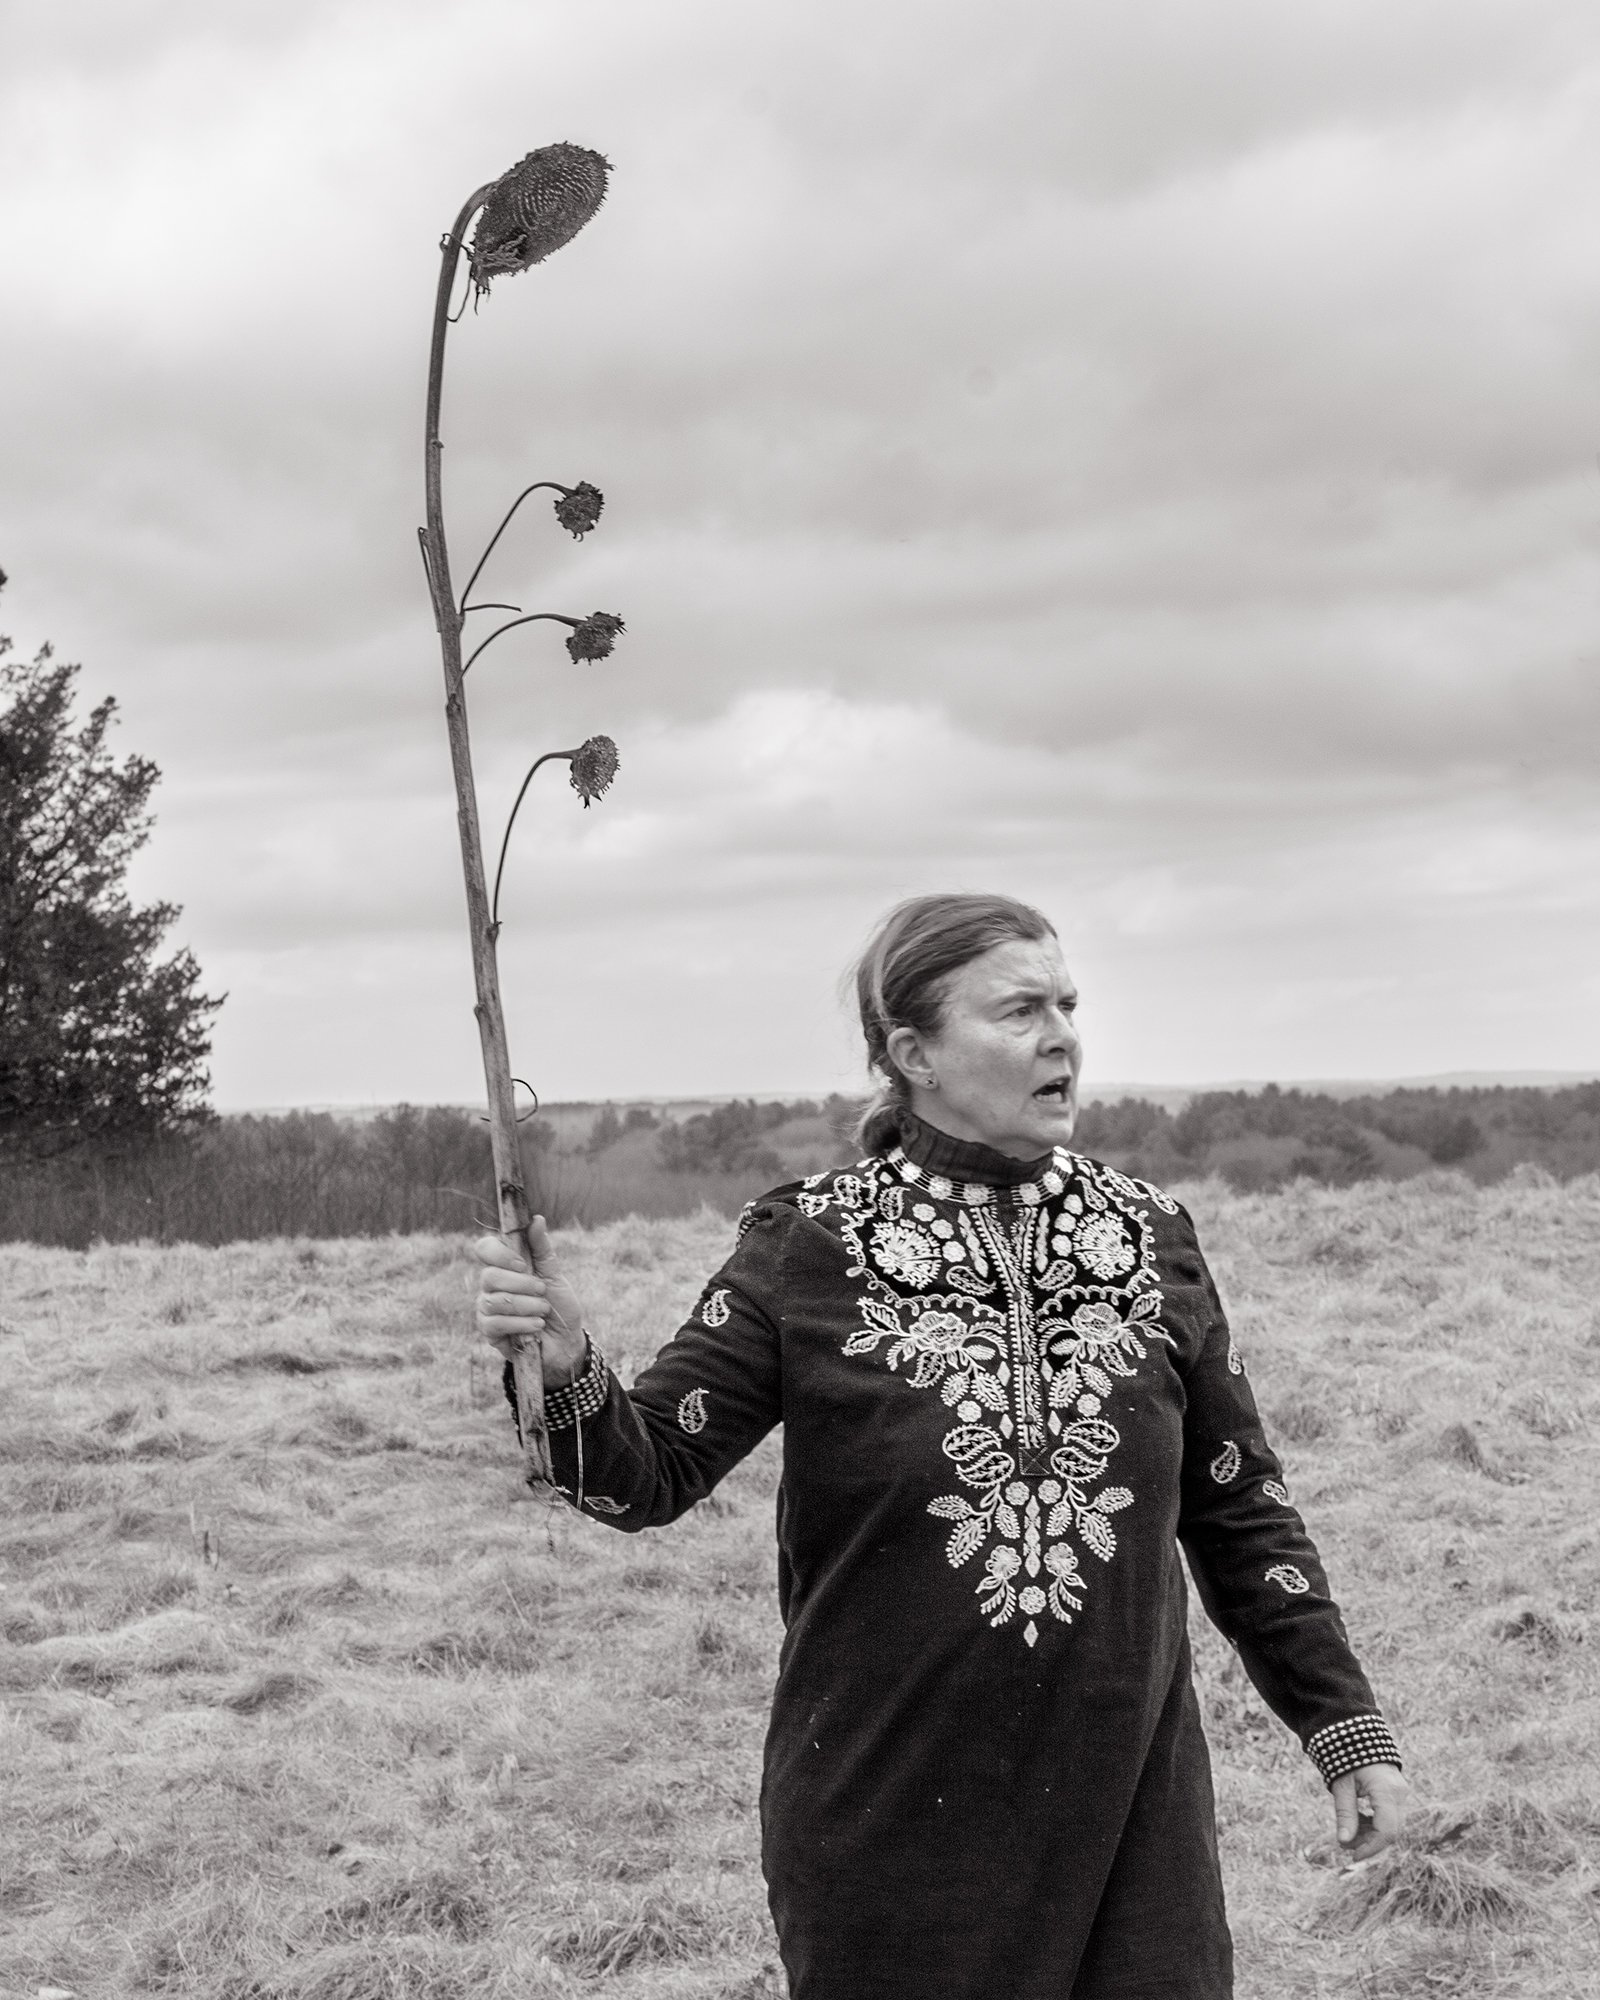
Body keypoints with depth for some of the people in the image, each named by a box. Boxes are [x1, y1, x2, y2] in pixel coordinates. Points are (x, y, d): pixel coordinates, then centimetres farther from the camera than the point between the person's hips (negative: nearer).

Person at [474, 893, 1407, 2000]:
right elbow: (652, 1471, -8)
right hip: (889, 1815, -2)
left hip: (1129, 1807, 2)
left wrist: (1347, 1724, 6)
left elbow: (1240, 1510, 8)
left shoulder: (1147, 1234, 2)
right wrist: (567, 1367, -29)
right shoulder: (810, 1246, -5)